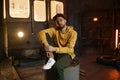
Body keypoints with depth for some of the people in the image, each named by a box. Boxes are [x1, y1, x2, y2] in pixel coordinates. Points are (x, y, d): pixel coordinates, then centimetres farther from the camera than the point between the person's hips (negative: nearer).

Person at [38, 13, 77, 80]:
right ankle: (51, 59, -20)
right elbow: (41, 32, -17)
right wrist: (46, 45, -35)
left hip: (67, 54, -4)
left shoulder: (73, 33, -11)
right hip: (55, 53, 4)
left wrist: (54, 49, -33)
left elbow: (69, 49, -20)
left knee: (58, 66, -40)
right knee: (46, 35, -14)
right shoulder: (54, 30, -1)